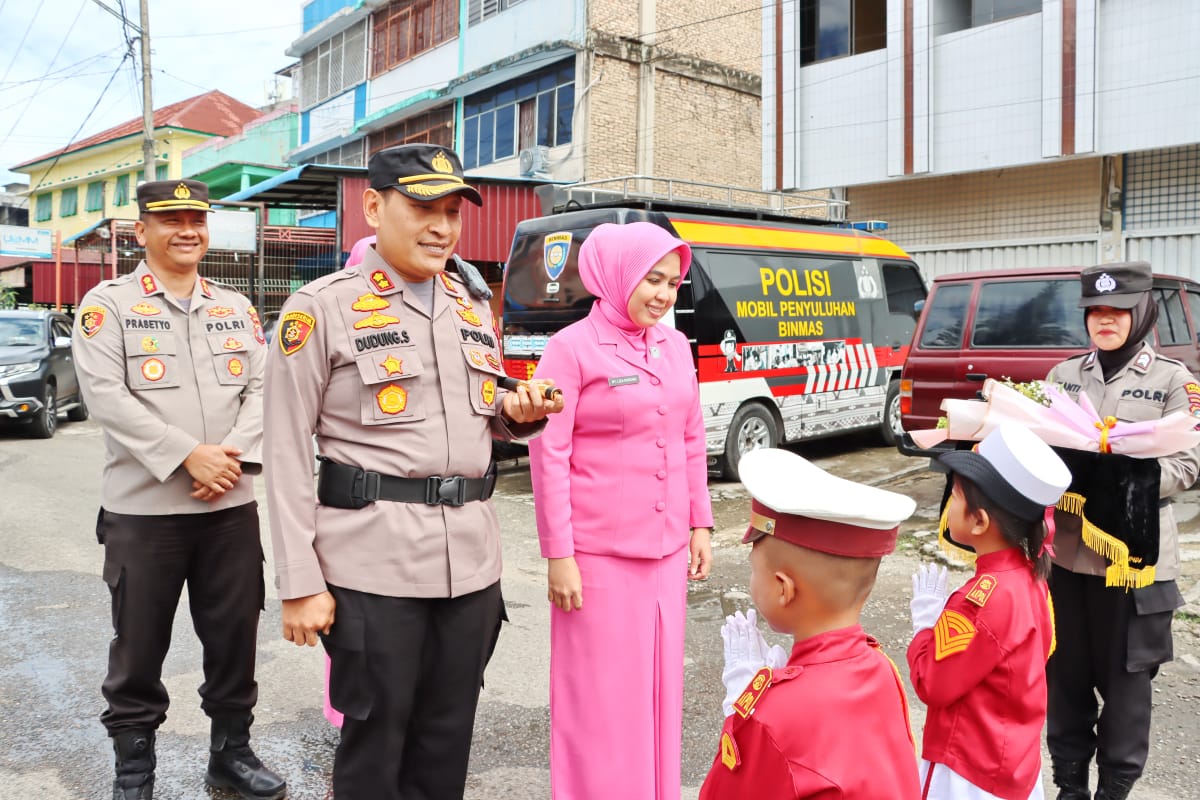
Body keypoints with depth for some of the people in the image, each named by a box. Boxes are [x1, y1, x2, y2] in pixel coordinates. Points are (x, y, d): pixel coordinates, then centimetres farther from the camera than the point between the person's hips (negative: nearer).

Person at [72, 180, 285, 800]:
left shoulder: (236, 308, 12)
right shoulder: (108, 304, -1)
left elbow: (263, 388, 5)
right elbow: (107, 396, -12)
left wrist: (235, 455, -12)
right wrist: (189, 456, -19)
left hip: (232, 504, 4)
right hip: (142, 507, -3)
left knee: (235, 634, 11)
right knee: (140, 643, 8)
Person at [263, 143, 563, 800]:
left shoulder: (473, 310, 13)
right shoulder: (322, 308, -5)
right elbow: (286, 454, -7)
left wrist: (519, 413, 0)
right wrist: (300, 584, -10)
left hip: (471, 563, 5)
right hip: (373, 567, -5)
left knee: (448, 742, 15)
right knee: (375, 741, 8)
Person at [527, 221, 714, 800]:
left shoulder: (676, 345, 8)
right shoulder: (572, 348, -9)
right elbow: (547, 455, -11)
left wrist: (700, 524, 11)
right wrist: (558, 555, -12)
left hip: (667, 551, 6)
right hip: (598, 554, -5)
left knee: (659, 683, 16)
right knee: (601, 692, 6)